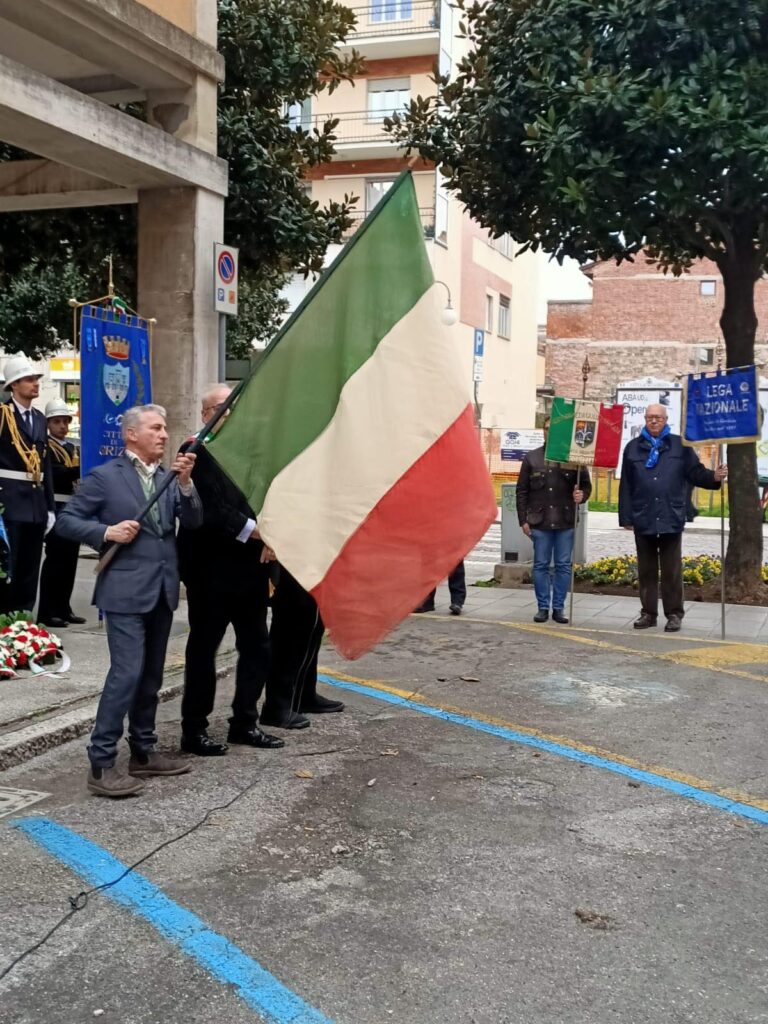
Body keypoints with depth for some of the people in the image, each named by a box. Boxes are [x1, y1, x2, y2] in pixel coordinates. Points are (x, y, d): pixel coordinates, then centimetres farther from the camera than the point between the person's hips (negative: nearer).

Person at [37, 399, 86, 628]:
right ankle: (47, 611, 0)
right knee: (55, 558, -6)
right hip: (55, 507, -8)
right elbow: (54, 473, -21)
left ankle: (63, 607, 20)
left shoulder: (73, 448, 19)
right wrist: (79, 470, -28)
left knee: (70, 558, 11)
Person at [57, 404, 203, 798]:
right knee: (126, 673, -12)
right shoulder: (104, 476, -3)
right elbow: (66, 520, -3)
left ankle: (143, 752, 24)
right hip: (126, 591, -6)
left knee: (151, 676, 13)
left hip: (161, 591, 6)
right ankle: (101, 765, -6)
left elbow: (193, 521, 2)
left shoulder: (169, 478, 13)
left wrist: (185, 483, -12)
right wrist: (106, 532, -16)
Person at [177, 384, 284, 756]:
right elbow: (210, 510, -20)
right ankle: (194, 730, 16)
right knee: (203, 649, 5)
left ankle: (244, 722, 26)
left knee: (257, 647, 12)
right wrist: (256, 531, -20)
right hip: (211, 571, -7)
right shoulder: (197, 453, -10)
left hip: (250, 568, 7)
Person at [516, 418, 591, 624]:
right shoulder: (531, 458, 7)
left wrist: (582, 495, -14)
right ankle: (543, 607, 13)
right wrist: (523, 520, 1)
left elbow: (586, 485, 10)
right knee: (541, 565, 5)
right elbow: (522, 491, 7)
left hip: (565, 522, 0)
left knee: (563, 566, 4)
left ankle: (559, 608, 12)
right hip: (539, 522, 1)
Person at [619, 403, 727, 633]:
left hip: (671, 520, -2)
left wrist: (714, 476, -20)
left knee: (672, 571, 3)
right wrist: (626, 517, 1)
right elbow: (626, 486, 6)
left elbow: (696, 473, 2)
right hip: (643, 521, 2)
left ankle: (674, 614, 11)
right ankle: (648, 613, 18)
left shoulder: (680, 445, 5)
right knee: (646, 570, 9)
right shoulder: (633, 448, 8)